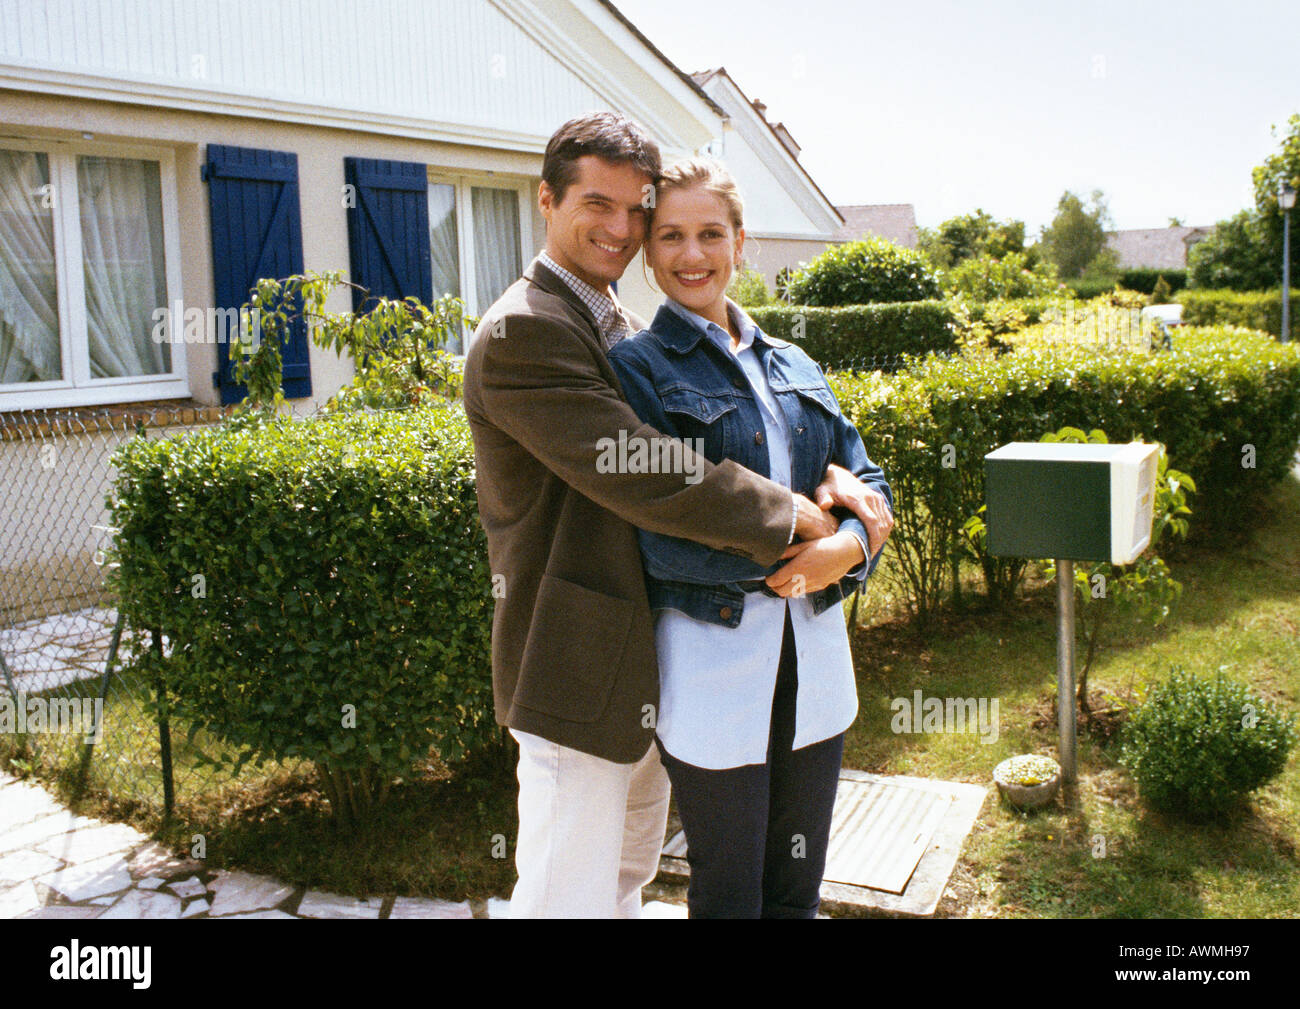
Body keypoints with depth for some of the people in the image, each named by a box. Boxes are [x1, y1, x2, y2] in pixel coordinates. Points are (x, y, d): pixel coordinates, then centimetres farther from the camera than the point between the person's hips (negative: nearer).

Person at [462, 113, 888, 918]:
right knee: (571, 896, 2)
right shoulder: (522, 333, -19)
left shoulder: (624, 329, 12)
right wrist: (789, 515, -17)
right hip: (580, 670, -9)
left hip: (646, 659, 10)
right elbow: (644, 477, -26)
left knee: (626, 880, 24)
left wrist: (827, 475, -9)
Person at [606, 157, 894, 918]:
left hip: (815, 655, 5)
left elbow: (866, 479, 9)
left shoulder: (794, 367, 12)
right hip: (711, 664, -5)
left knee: (798, 883, 19)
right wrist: (792, 552, -17)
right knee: (729, 892, 12)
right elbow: (662, 537, -15)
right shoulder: (637, 368, -6)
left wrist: (844, 548, -12)